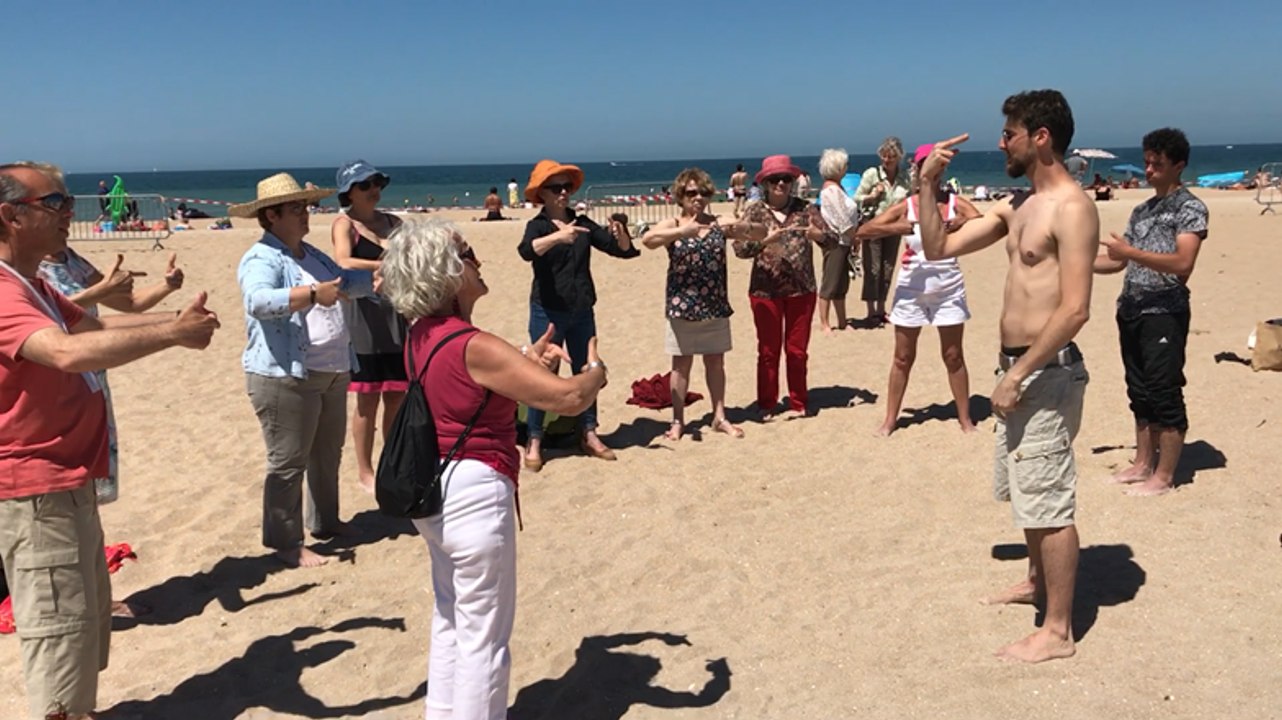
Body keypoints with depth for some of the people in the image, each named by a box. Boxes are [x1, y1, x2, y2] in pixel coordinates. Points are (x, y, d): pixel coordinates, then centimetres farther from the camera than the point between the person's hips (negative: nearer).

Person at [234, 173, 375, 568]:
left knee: (327, 454, 20)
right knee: (288, 463, -2)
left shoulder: (311, 254, 16)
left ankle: (324, 522, 36)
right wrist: (313, 294, -38)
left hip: (332, 374, 9)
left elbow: (348, 281, 25)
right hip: (284, 377, -9)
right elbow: (259, 302, -31)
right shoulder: (261, 259, -13)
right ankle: (286, 543, 8)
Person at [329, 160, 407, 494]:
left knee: (397, 397, 11)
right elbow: (344, 263, -23)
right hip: (364, 317, -5)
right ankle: (365, 472, 14)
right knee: (368, 400, 1)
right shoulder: (344, 224, -5)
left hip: (398, 314, 6)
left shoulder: (391, 221, 13)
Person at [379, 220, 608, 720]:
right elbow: (569, 399, -24)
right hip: (474, 492, -10)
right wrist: (594, 371, -3)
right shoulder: (474, 346, -23)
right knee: (484, 635, 4)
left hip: (434, 488, 10)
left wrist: (529, 359, 7)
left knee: (451, 615, 24)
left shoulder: (422, 336, 4)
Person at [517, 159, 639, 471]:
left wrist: (621, 236, -18)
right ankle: (534, 442, 4)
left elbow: (623, 250, 5)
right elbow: (527, 251, -28)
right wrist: (557, 236, -45)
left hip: (582, 311, 5)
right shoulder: (537, 225, -5)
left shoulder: (582, 223, 7)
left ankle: (588, 434, 22)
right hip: (548, 312, -5)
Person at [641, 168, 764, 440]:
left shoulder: (718, 223, 3)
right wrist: (681, 231, -38)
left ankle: (719, 417, 23)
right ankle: (678, 420, 16)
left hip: (715, 306, 3)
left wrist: (746, 227, -21)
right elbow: (647, 239, -25)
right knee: (682, 363, 6)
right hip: (682, 305, -3)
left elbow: (762, 232, 2)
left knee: (716, 362, 11)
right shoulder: (673, 225, -4)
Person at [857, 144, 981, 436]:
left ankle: (965, 419, 22)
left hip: (948, 288, 0)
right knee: (902, 358, 9)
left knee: (953, 356, 10)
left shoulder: (955, 202, -4)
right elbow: (862, 231, -14)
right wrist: (902, 227, -25)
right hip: (912, 288, 0)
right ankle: (890, 420, 19)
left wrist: (955, 224, -34)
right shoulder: (906, 206, -5)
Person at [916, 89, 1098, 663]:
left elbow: (1074, 309, -23)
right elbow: (937, 248, 13)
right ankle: (1039, 581, 42)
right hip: (1018, 366, 10)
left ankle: (1057, 631, 10)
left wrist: (1017, 376, -22)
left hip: (1047, 371, -10)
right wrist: (928, 185, 3)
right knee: (1024, 488, 22)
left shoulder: (1071, 207, -16)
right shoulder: (1017, 205, 12)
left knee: (1048, 500, -2)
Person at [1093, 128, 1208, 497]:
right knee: (1140, 393, 13)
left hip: (1164, 313, -7)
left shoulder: (1190, 208, -6)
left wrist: (1130, 251, -26)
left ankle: (1164, 476, 4)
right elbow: (1119, 261, 19)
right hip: (1131, 311, 8)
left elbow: (1183, 263, -19)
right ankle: (1143, 463, 22)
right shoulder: (1141, 210, 17)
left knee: (1165, 395, -2)